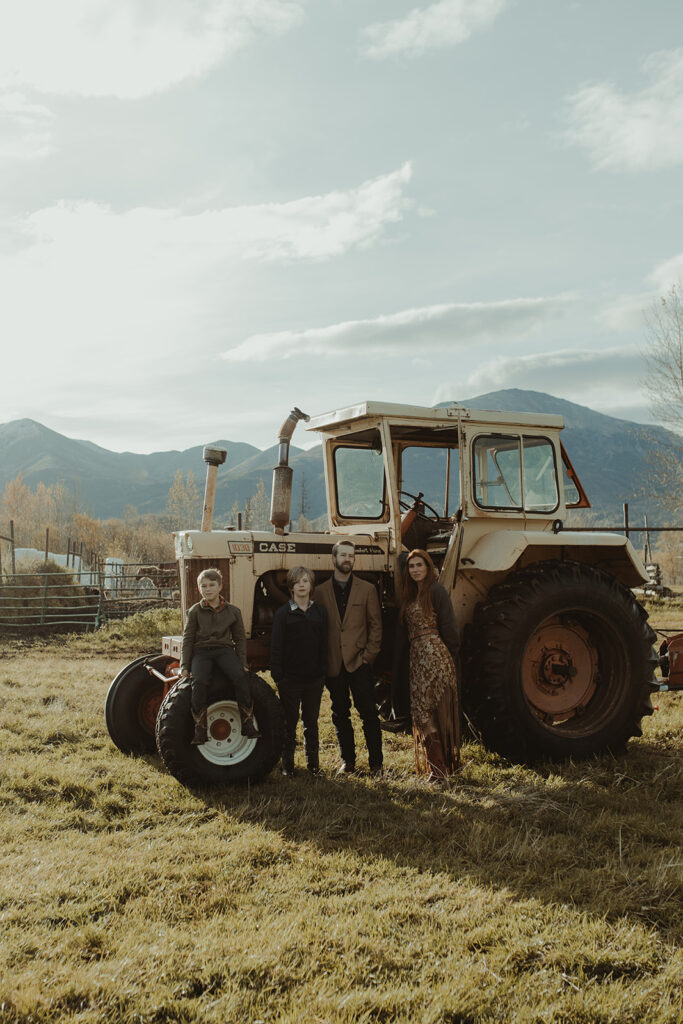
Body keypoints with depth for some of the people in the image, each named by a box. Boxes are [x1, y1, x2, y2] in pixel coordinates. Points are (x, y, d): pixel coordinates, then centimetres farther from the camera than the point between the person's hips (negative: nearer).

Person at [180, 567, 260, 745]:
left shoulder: (233, 611, 11)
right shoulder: (195, 611, 8)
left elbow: (240, 639, 14)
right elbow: (188, 639, 8)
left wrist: (242, 663, 3)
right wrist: (185, 666, -1)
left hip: (225, 650, 1)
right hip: (201, 651, -1)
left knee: (241, 677, -30)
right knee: (199, 681, -32)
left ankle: (248, 725, -21)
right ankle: (199, 730, -25)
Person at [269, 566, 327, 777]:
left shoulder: (320, 612, 6)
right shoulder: (283, 613, -1)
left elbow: (324, 644, 7)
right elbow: (276, 646, -3)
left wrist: (323, 671, 0)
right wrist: (277, 674, -9)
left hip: (314, 678, 2)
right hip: (290, 678, -2)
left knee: (311, 721, 11)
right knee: (290, 722, 6)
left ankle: (313, 763, 20)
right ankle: (287, 764, 17)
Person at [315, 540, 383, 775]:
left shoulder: (367, 589, 5)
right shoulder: (320, 591, 6)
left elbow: (375, 625, 5)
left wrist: (368, 655, -4)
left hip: (359, 662, -1)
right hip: (333, 665, 1)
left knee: (368, 713, -1)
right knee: (340, 715, 9)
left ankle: (376, 762, 9)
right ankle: (347, 761, 20)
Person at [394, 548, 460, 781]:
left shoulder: (436, 591, -8)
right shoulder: (409, 595, 17)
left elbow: (449, 628, -9)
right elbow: (403, 632, 20)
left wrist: (452, 662, -8)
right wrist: (397, 666, 19)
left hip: (434, 655, -8)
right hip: (418, 658, 8)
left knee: (426, 711, -9)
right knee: (422, 712, 9)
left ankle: (439, 768, -4)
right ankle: (434, 766, 17)